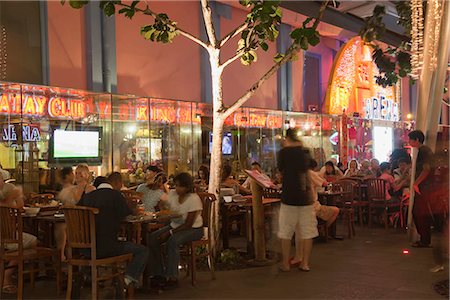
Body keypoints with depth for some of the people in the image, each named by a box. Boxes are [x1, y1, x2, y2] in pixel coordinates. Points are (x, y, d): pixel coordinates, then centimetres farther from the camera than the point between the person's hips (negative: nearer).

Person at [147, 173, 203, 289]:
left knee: (172, 241, -34)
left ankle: (172, 278, -22)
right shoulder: (172, 194, 2)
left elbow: (188, 224, -20)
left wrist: (170, 232, -23)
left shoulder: (194, 199, -19)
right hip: (175, 225, 7)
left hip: (193, 229, -7)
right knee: (152, 238, -13)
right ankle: (158, 274, -6)